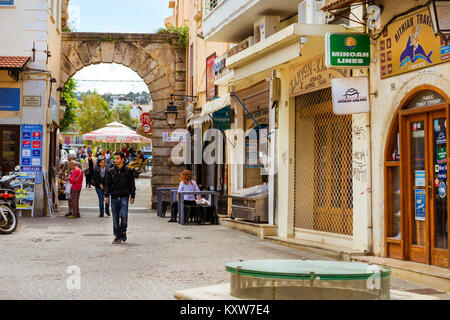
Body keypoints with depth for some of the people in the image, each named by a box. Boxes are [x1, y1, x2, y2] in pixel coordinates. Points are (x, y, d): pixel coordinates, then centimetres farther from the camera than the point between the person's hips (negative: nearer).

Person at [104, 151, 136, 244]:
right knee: (115, 218, 3)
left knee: (123, 215, -16)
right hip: (114, 197, 2)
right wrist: (106, 195, -3)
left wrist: (132, 196, 4)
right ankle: (117, 236, 11)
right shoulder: (111, 172, 8)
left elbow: (132, 184, 8)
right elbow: (107, 184, 8)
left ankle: (123, 232, 6)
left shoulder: (128, 171, 5)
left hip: (124, 197, -2)